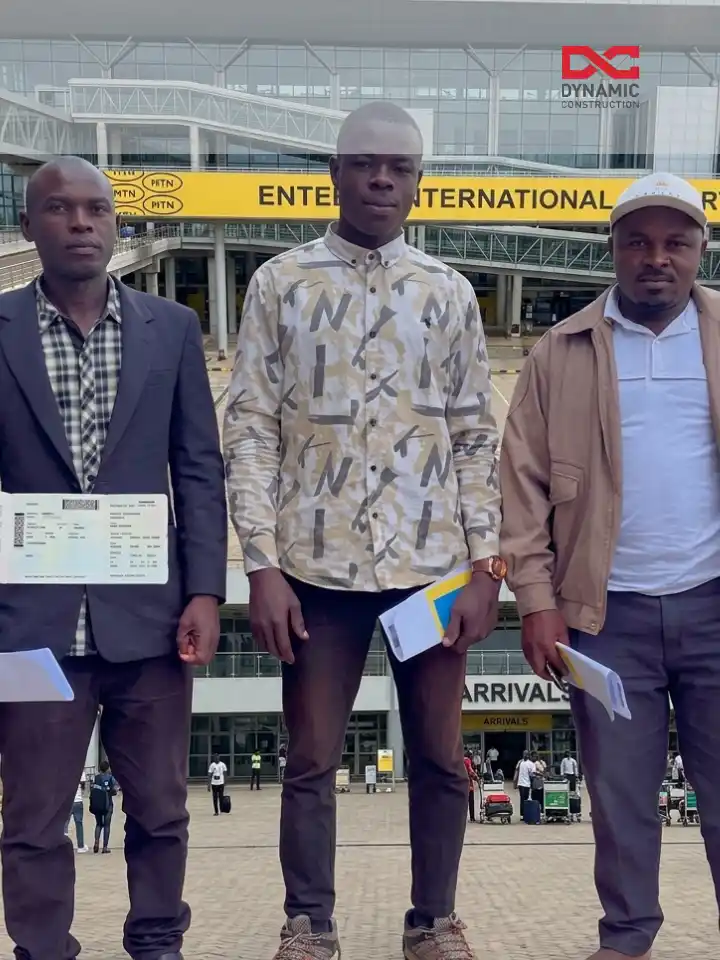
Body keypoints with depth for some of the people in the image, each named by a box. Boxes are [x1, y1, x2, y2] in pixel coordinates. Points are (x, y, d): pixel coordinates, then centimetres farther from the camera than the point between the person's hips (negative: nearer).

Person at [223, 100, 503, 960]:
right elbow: (250, 429, -2)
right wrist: (262, 565, -9)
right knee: (312, 761, 8)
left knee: (440, 758, 11)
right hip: (319, 565, -1)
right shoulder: (279, 284, 2)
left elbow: (476, 435, 7)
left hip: (434, 564, 2)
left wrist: (485, 565, 0)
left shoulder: (449, 294, 7)